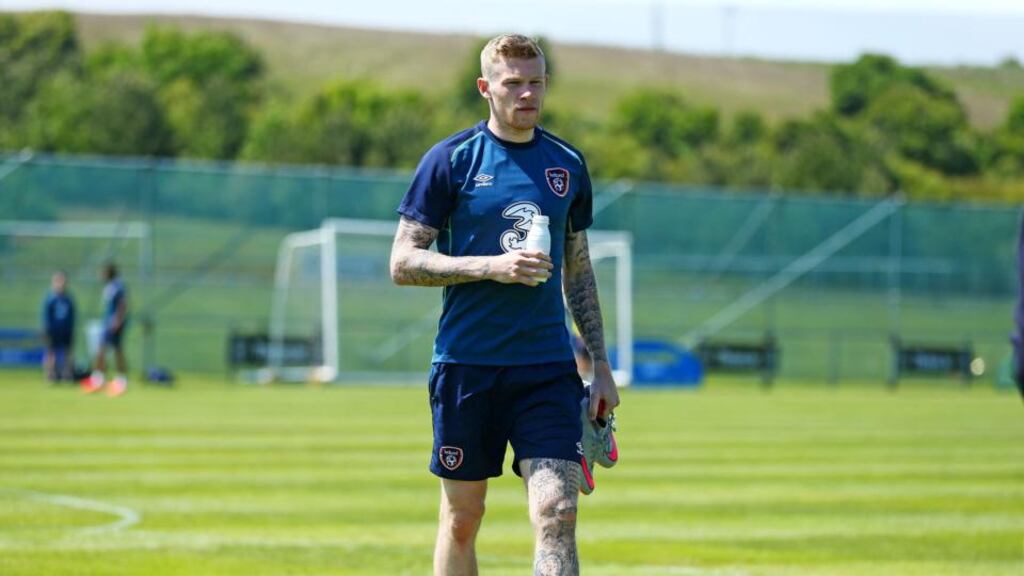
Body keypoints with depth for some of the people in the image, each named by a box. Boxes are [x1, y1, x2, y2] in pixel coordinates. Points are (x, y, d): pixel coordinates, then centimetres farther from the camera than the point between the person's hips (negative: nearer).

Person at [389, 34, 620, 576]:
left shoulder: (567, 164, 10)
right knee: (462, 517, 6)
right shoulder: (451, 159, -2)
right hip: (466, 364, -2)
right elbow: (403, 262, -5)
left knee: (557, 514, -11)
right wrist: (491, 267, -17)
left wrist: (601, 365, 15)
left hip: (548, 365, 2)